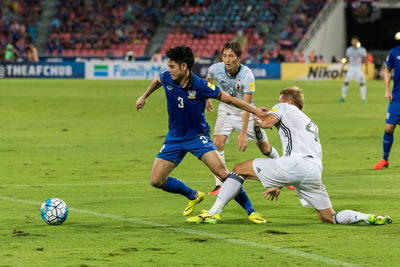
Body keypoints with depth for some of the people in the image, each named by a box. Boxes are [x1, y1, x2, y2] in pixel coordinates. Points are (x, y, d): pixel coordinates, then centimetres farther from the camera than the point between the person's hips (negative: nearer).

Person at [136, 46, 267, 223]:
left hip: (197, 136, -5)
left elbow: (227, 98, -10)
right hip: (174, 138, 5)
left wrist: (256, 111, -12)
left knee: (222, 172, -23)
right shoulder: (167, 78, -10)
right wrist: (144, 97, 31)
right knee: (156, 180, -2)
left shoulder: (200, 86, -22)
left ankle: (250, 210, -11)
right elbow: (157, 81, 16)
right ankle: (193, 196, 24)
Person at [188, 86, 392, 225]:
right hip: (315, 171, 6)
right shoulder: (311, 124, 38)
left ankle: (213, 213, -2)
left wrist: (258, 117, 23)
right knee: (330, 218, 15)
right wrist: (279, 186, 41)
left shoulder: (285, 108, 17)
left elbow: (266, 122, -2)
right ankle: (368, 217, -10)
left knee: (239, 169, 8)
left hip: (294, 164, -6)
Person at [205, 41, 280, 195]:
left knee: (265, 149, 4)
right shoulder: (216, 69, -18)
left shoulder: (247, 75, -29)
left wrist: (243, 133, -34)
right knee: (217, 143, -19)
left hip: (245, 113, -2)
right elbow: (208, 80, 10)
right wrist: (207, 99, 19)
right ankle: (219, 185, -13)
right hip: (226, 111, 2)